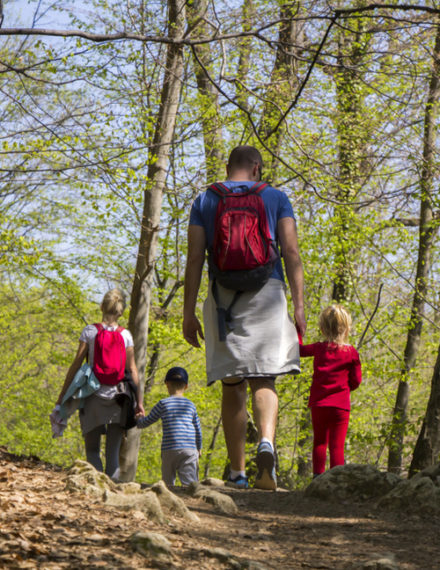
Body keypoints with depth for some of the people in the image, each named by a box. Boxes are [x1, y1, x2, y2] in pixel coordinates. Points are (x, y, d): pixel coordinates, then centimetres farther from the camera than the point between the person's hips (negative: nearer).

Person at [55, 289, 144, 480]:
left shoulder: (90, 331, -1)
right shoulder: (126, 335, 3)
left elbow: (76, 364, -2)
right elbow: (132, 370, 2)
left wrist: (62, 396, 3)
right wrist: (139, 402, 5)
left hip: (93, 395, -1)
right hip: (117, 396, 1)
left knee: (92, 450, 3)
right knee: (113, 452, 4)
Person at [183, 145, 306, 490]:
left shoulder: (205, 201, 12)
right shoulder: (275, 197, 11)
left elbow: (195, 258, 4)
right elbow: (291, 251, 0)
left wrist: (189, 312, 3)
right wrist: (299, 304, -3)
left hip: (223, 296, 1)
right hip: (267, 293, -1)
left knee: (232, 386, 6)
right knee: (263, 380, -3)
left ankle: (238, 473, 5)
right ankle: (267, 442, -32)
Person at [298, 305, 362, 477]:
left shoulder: (318, 348, 0)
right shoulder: (351, 352, -3)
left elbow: (299, 349, 17)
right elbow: (356, 380, 0)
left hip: (318, 404, 2)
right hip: (340, 405, -2)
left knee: (320, 442, 14)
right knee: (337, 446, -1)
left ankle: (318, 475, 7)